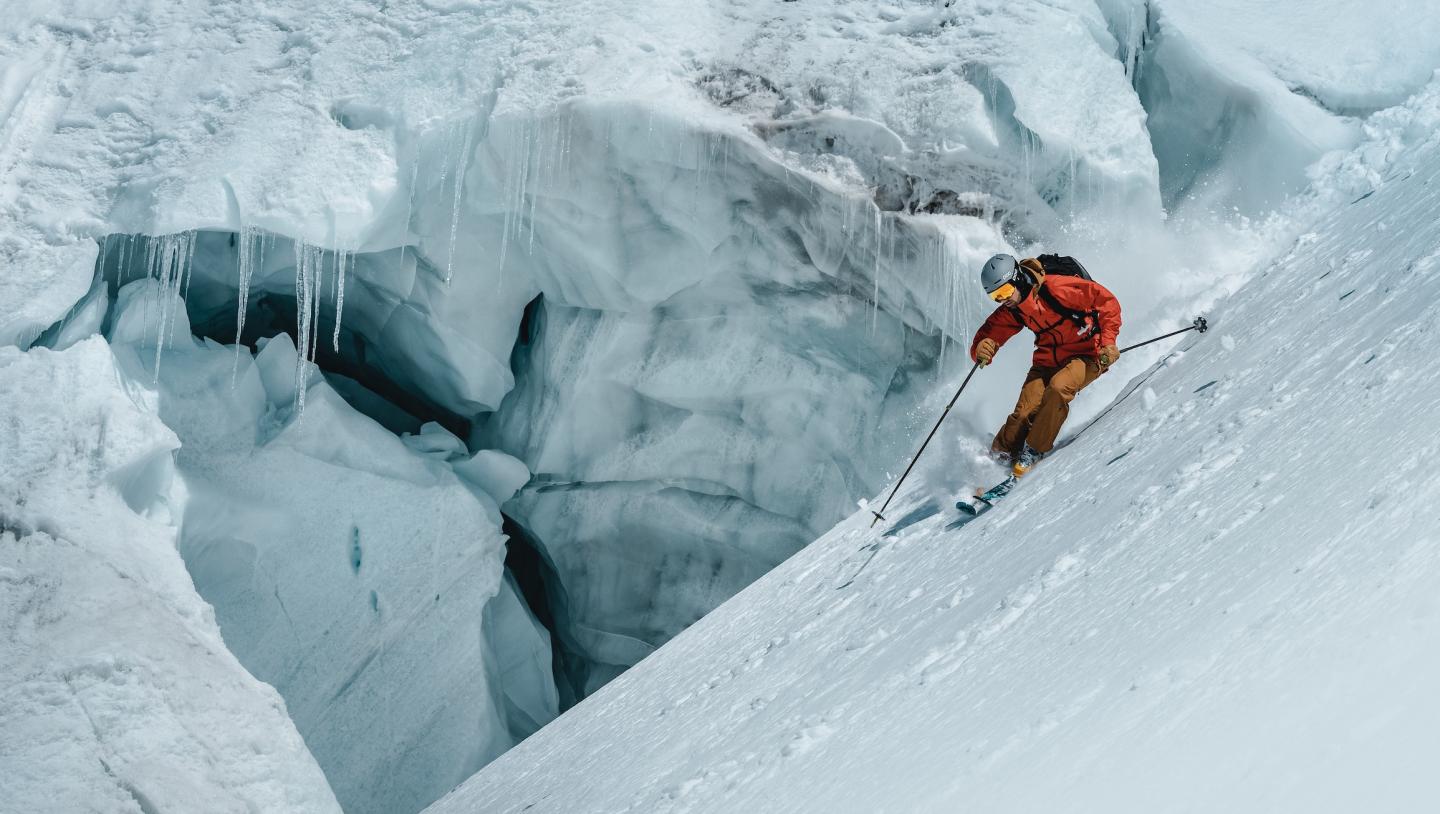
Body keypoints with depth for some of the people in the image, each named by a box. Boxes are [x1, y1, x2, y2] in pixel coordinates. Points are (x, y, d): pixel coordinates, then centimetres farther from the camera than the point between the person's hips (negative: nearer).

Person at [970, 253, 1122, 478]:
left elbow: (1106, 300, -20)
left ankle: (1032, 452, -19)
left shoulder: (1054, 288, -25)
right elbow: (988, 334, -1)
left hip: (1088, 354, -5)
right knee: (1026, 411, -17)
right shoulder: (1011, 311, -5)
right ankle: (999, 456, 5)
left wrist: (1108, 342, -27)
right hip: (1048, 359, 5)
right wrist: (982, 351, -27)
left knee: (1058, 387, -33)